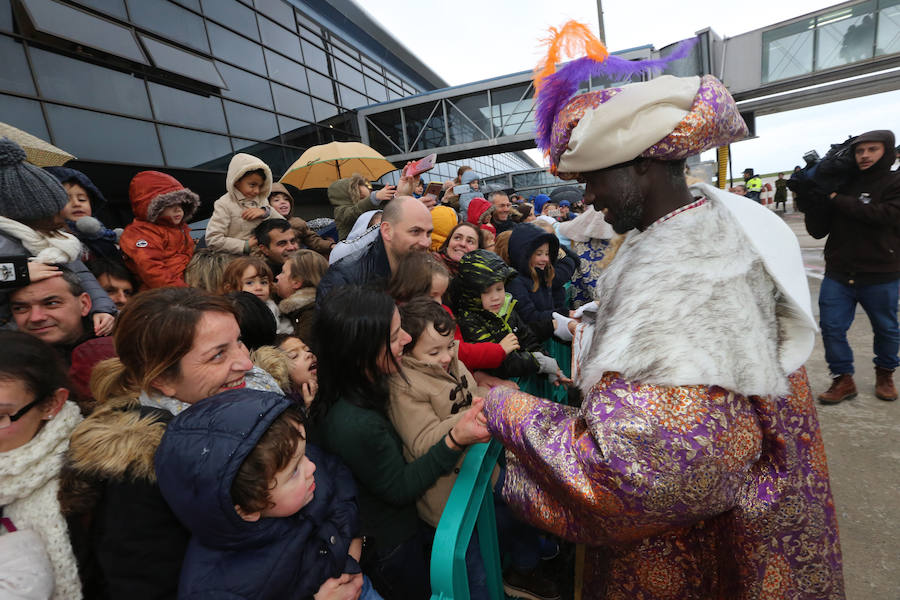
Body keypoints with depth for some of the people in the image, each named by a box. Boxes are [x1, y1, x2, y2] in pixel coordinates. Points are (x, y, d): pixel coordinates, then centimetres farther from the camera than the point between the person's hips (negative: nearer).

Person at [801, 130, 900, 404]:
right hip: (838, 275, 2)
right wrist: (812, 204, -13)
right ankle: (843, 379, 13)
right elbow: (818, 231, 1)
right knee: (831, 327, 0)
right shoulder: (840, 185, 3)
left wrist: (839, 201, -20)